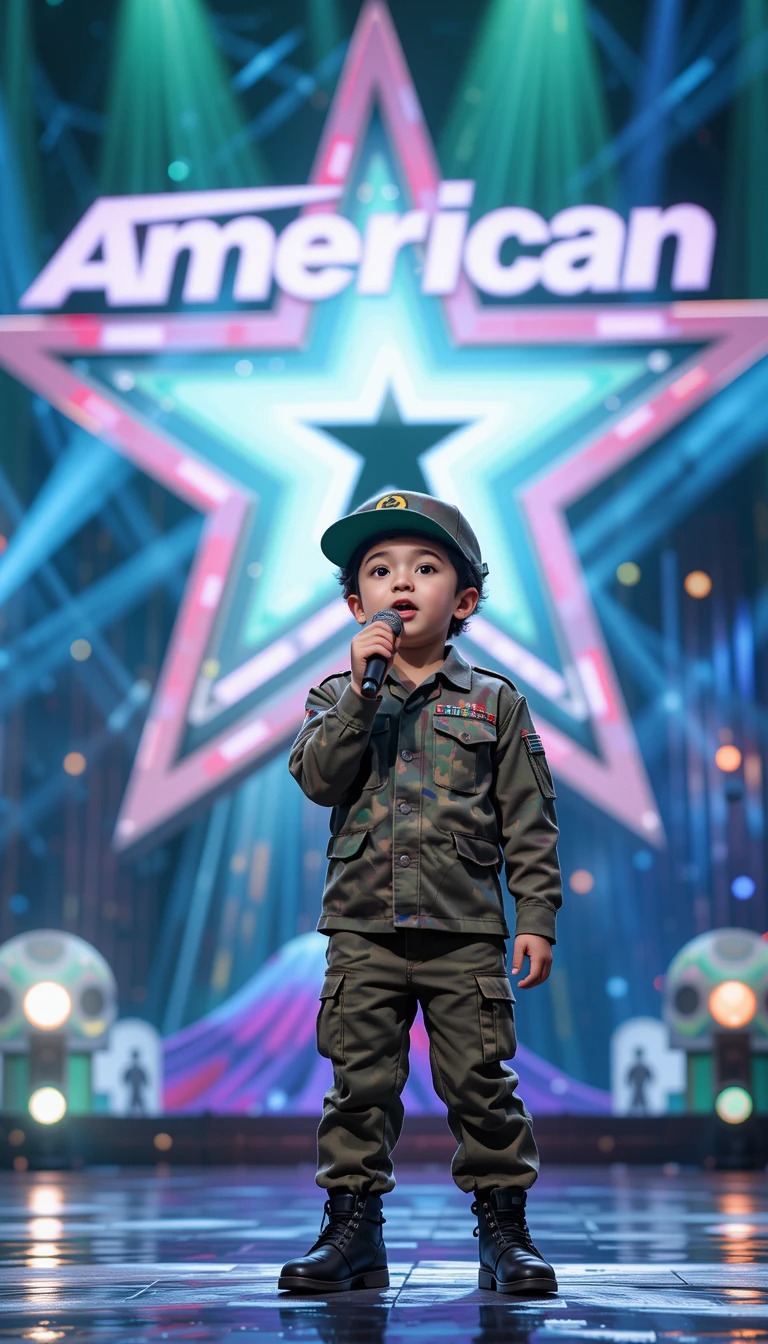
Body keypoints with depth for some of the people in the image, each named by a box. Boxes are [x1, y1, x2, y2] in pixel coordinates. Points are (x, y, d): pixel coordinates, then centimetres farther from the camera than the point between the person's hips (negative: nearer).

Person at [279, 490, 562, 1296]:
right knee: (360, 1083, 3)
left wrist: (536, 919, -3)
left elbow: (528, 822, 4)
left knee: (480, 1081, 1)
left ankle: (503, 1229, 11)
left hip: (465, 932, -1)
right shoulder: (339, 695, 10)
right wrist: (362, 689, -15)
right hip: (364, 930, 1)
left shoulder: (494, 703, 6)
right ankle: (352, 1231, 11)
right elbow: (317, 777, -9)